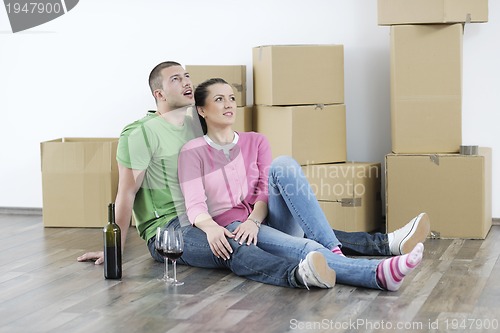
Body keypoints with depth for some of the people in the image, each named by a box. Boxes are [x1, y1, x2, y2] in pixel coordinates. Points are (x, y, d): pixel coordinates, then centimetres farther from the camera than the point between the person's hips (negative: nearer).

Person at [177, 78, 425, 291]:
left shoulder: (255, 142, 14)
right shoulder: (192, 152, 3)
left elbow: (265, 191, 2)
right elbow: (195, 205, -10)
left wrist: (253, 221, -20)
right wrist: (211, 228, -33)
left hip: (265, 220, 4)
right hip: (232, 228, -4)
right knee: (305, 249, -34)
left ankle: (333, 251, -37)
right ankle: (379, 273, -57)